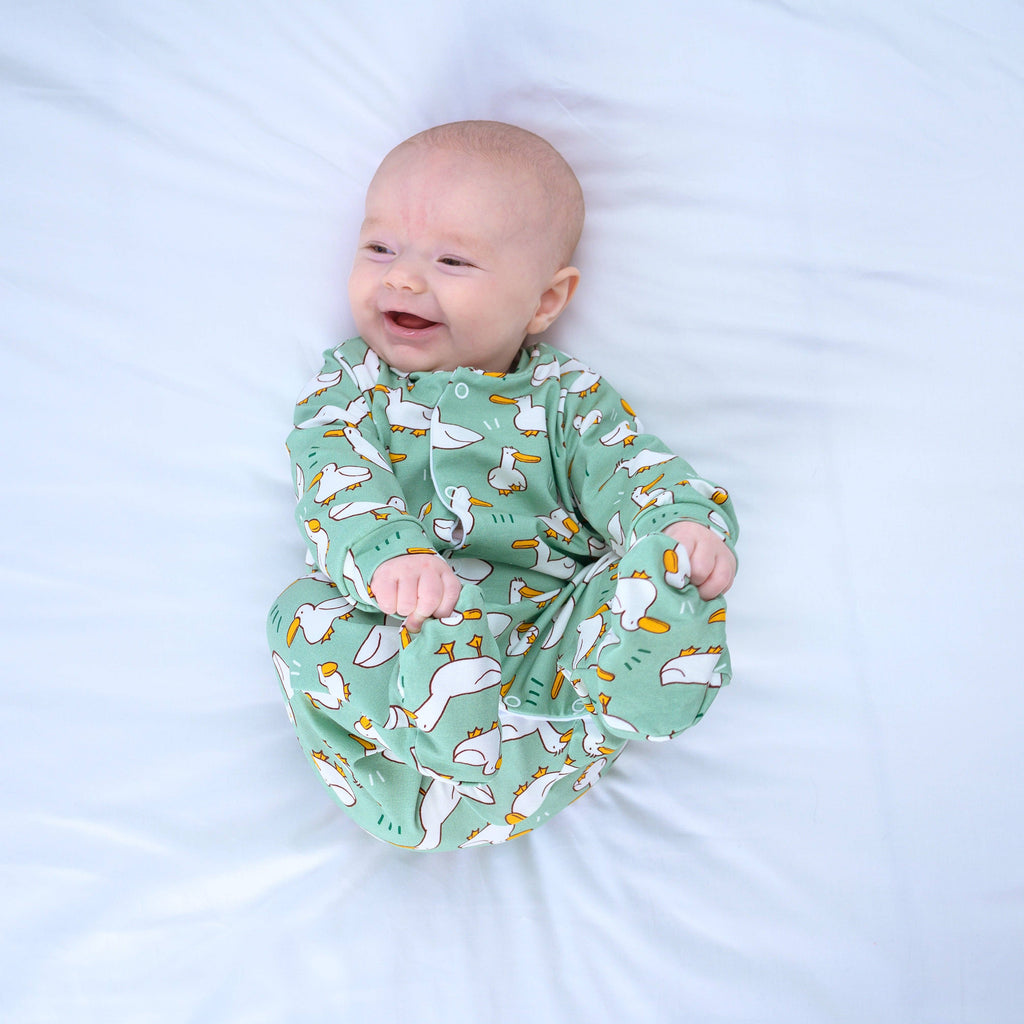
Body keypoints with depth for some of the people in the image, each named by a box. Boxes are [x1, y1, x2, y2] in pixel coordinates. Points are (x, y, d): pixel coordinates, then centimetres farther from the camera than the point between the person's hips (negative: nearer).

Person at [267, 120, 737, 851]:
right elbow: (339, 484, -4)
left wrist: (685, 522, -23)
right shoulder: (351, 385, 14)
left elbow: (631, 471, 3)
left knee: (670, 574, -21)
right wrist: (386, 552, -28)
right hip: (403, 627, 1)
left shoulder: (566, 396, 15)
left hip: (552, 629, 0)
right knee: (306, 612, -25)